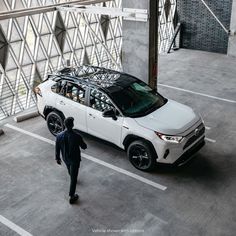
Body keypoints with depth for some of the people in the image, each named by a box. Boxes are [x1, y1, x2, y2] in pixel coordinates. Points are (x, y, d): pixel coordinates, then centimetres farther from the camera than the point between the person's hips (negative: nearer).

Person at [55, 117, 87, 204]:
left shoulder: (59, 136, -19)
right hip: (75, 159, -4)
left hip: (65, 158, 4)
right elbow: (84, 147, -14)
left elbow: (57, 149, -6)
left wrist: (57, 158, 11)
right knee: (73, 177, 8)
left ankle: (72, 179, 65)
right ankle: (72, 196, 14)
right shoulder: (76, 136, -28)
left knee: (70, 171, 34)